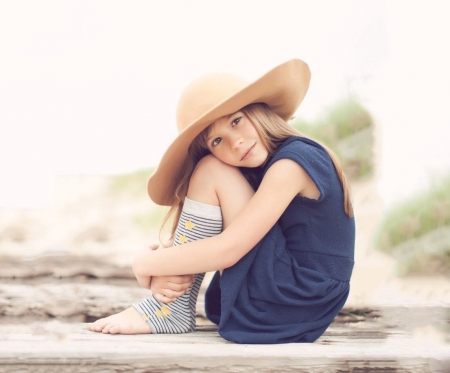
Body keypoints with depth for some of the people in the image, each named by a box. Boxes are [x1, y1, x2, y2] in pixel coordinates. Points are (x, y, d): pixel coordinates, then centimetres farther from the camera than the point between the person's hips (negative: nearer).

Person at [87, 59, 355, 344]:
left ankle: (171, 312, -9)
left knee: (212, 172, -12)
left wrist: (146, 265, -11)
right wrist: (164, 273, -11)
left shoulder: (292, 162, -15)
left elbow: (226, 250, -21)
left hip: (295, 307, -9)